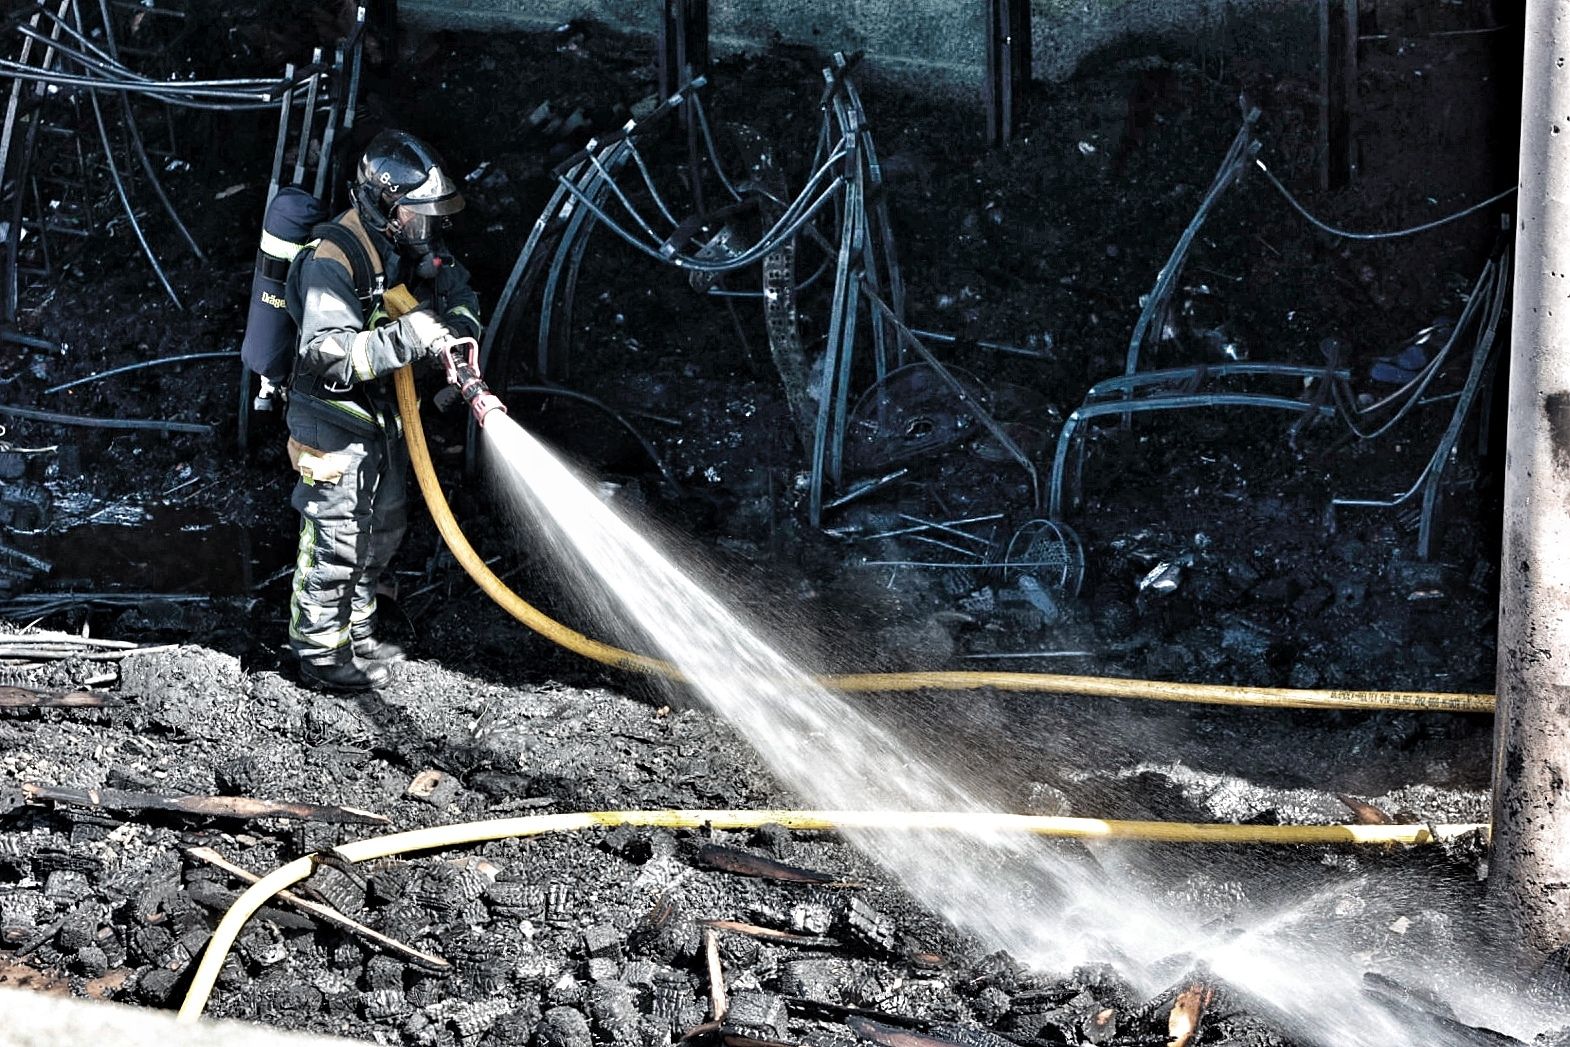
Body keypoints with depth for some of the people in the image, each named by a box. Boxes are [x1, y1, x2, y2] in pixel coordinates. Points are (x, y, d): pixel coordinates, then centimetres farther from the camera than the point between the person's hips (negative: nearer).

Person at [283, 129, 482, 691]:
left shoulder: (409, 245, -2)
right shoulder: (332, 261, -28)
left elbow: (456, 288, 10)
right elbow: (331, 355, -35)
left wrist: (458, 331, -11)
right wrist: (406, 338, -39)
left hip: (384, 415, 9)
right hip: (335, 421, -9)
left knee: (382, 529, 20)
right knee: (334, 537, -1)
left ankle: (356, 632, 36)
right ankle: (320, 654, 12)